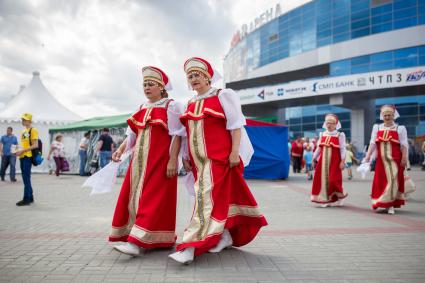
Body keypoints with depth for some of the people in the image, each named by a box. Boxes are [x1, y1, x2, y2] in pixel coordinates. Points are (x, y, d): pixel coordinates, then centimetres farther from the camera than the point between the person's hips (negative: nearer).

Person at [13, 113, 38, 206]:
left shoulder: (33, 130, -7)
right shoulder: (23, 131, 18)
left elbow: (35, 145, -14)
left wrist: (22, 151, -17)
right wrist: (18, 151, 5)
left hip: (28, 157, -8)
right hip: (22, 157, 8)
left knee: (26, 178, -7)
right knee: (26, 178, 11)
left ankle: (26, 199, -3)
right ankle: (30, 198, 19)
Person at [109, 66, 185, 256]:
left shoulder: (171, 106, -3)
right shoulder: (142, 108, 17)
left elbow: (177, 135, -10)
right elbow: (132, 134, 17)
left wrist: (173, 160, -18)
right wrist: (120, 150, 2)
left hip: (160, 160, -8)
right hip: (140, 160, 8)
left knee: (152, 199, -10)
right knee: (133, 196, 8)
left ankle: (136, 242, -16)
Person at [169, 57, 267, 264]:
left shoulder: (223, 96, -2)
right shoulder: (190, 103, 16)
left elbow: (235, 126, -8)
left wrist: (235, 152, -16)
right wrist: (186, 157, 15)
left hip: (219, 158, -6)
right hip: (199, 160, 6)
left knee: (208, 198, -11)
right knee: (220, 198, 12)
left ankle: (191, 247, -15)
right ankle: (226, 236, 24)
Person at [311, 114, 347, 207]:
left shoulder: (340, 135, -1)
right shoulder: (322, 135, 12)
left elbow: (342, 149, -5)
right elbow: (319, 148, 16)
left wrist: (342, 161, -12)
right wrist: (314, 159, 15)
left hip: (334, 160, -4)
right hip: (323, 160, 4)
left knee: (333, 179, -7)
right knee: (323, 178, 3)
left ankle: (340, 197, 19)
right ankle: (325, 199, 15)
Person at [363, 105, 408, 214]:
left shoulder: (400, 128, 1)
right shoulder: (376, 127, 9)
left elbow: (404, 145, -3)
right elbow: (372, 143, 3)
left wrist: (404, 158, -10)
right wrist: (367, 157, -5)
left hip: (395, 160, -2)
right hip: (381, 160, 3)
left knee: (393, 181, -2)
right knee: (380, 181, 5)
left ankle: (391, 205, 5)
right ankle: (381, 203, 18)